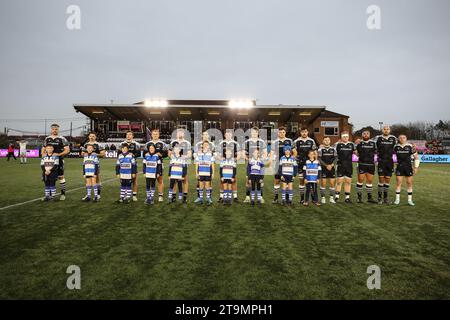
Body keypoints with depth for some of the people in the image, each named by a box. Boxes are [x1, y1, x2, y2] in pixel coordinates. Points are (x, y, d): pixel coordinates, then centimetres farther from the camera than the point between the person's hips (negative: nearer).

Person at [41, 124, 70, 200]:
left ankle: (63, 193, 5)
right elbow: (43, 150, 18)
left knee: (61, 177, -2)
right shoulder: (47, 139, 12)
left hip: (59, 160, -4)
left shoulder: (62, 139, -1)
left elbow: (67, 150, -5)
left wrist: (58, 154, -16)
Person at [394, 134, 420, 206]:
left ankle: (410, 200, 13)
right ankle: (397, 199, 6)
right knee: (399, 183, -2)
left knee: (409, 183, 4)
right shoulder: (396, 147, 2)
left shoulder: (410, 147, -2)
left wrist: (416, 167, 0)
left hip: (408, 167, 0)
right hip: (399, 167, 0)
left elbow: (416, 157, 3)